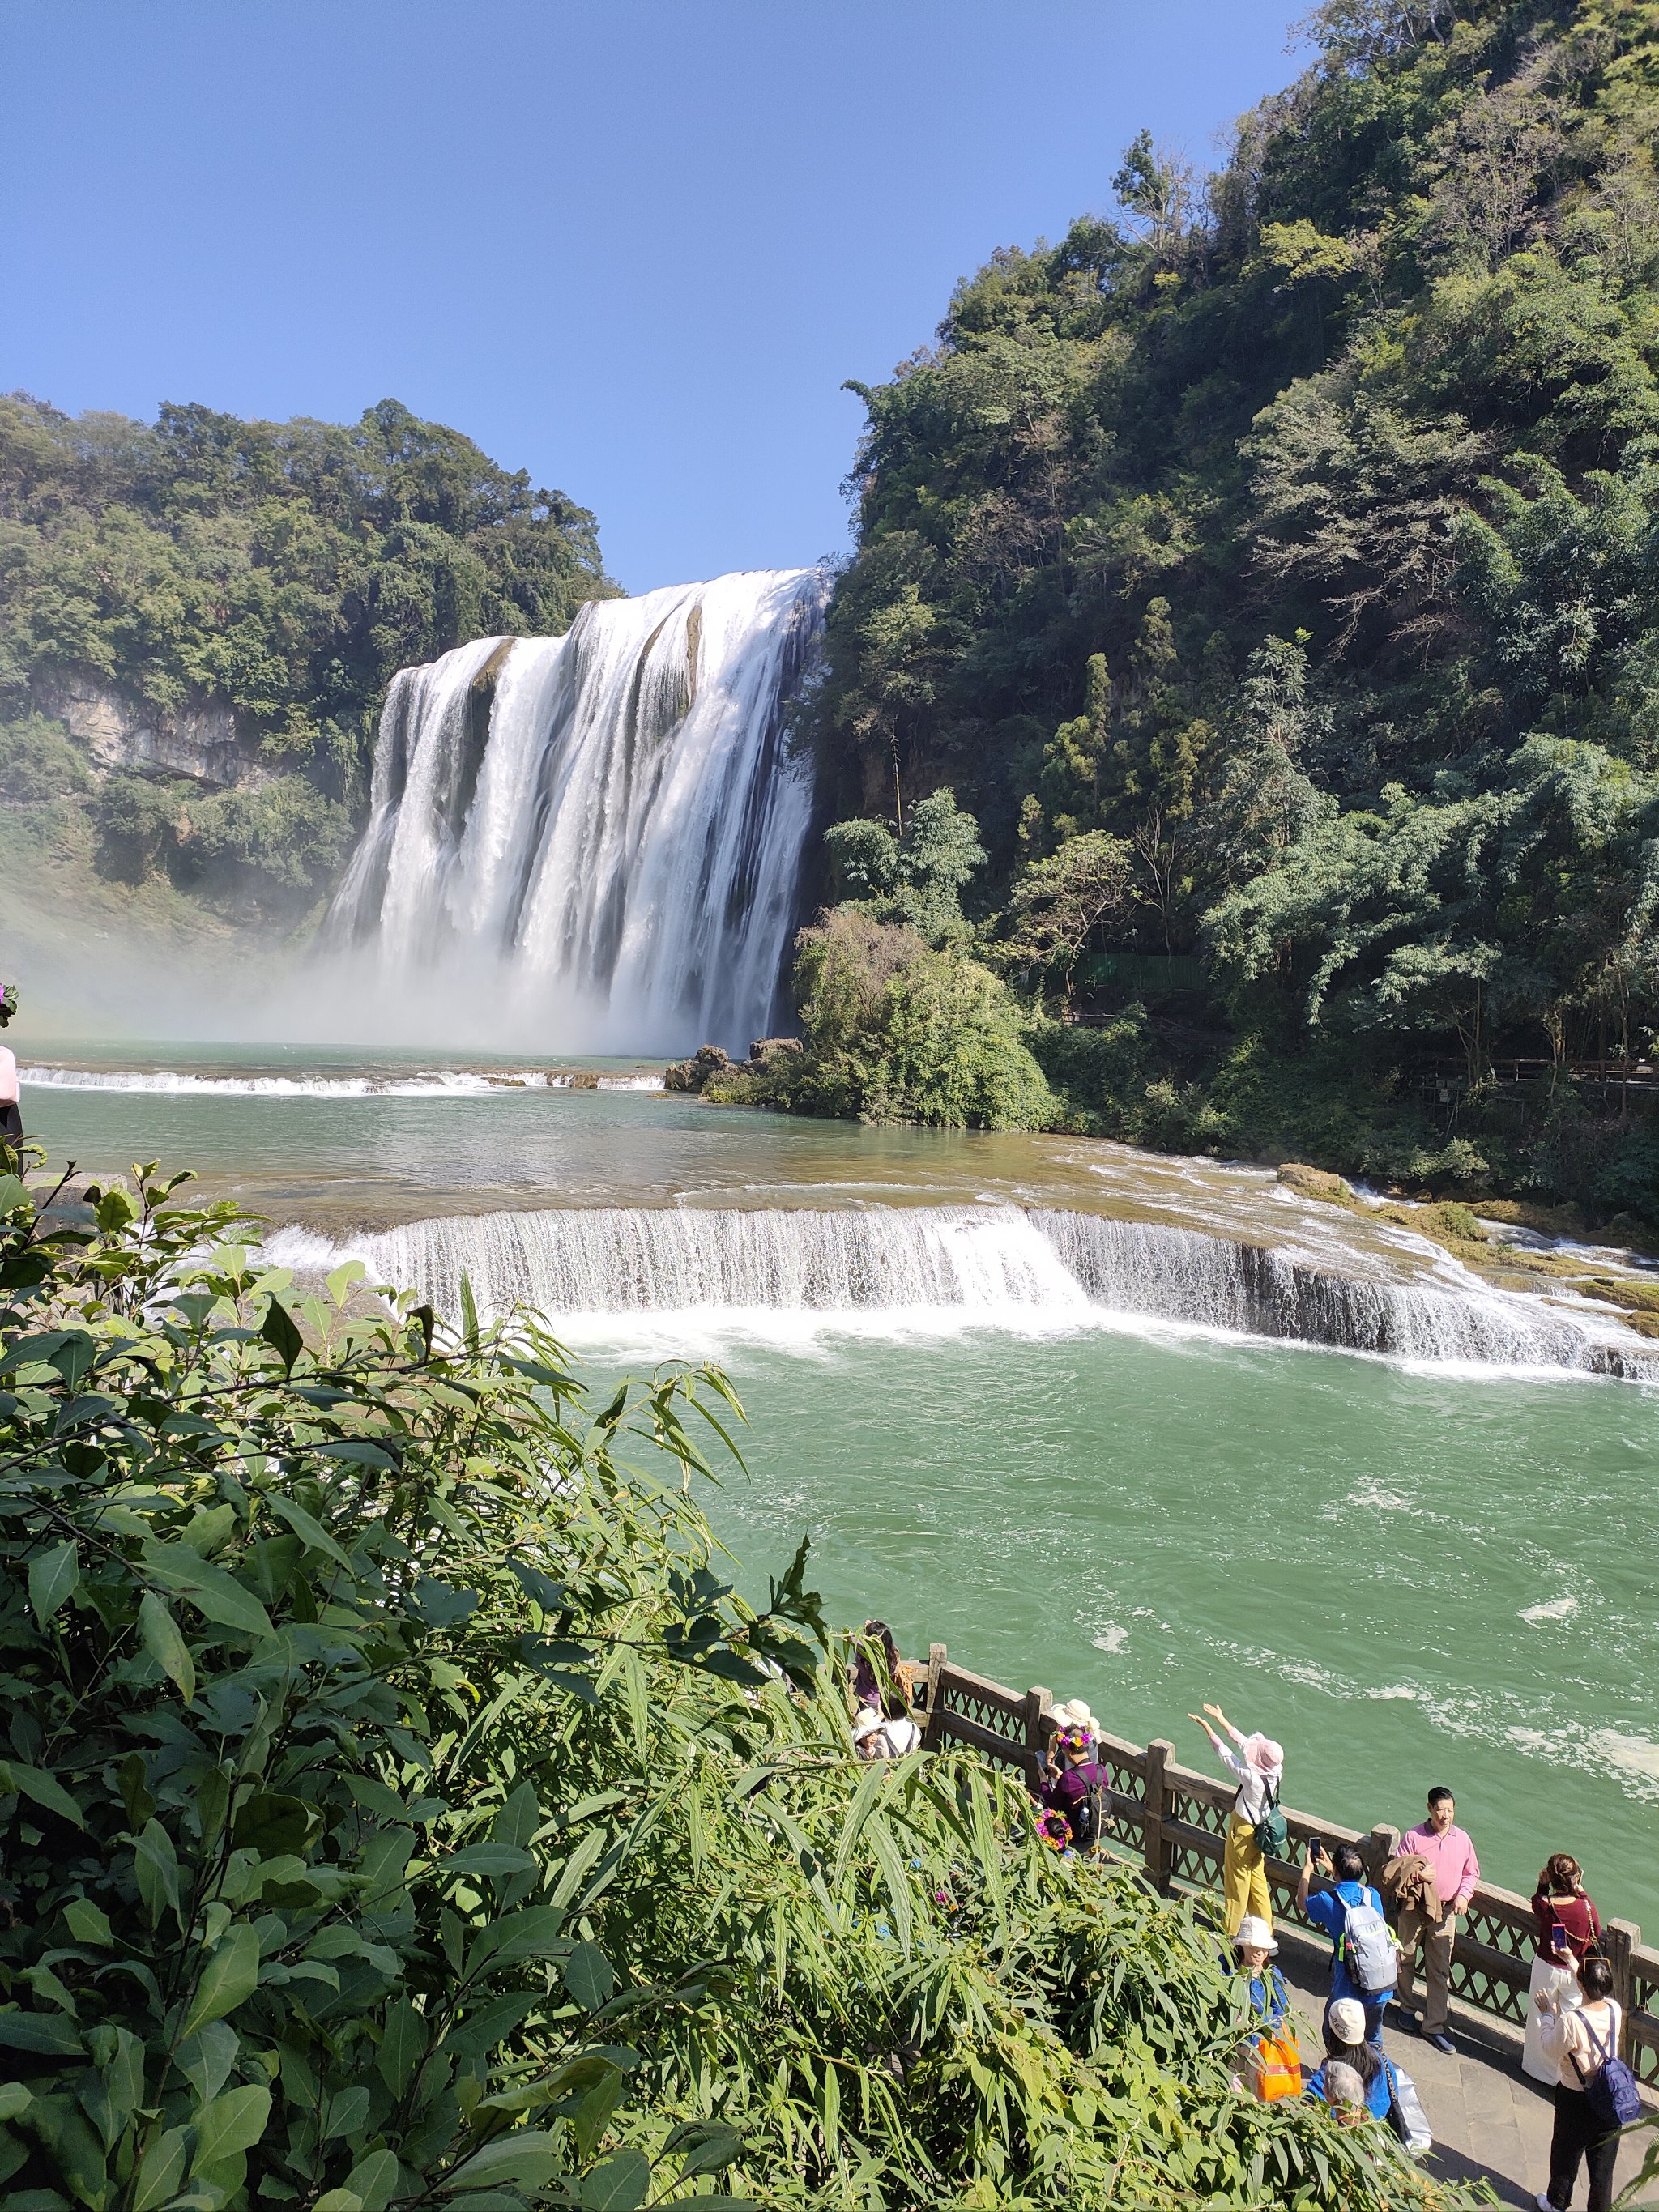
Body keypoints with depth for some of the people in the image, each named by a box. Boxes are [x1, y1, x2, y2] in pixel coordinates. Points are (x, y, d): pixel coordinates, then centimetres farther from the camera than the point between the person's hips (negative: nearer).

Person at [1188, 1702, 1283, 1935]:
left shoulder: (1253, 1778, -35)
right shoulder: (1275, 1770, -15)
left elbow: (1225, 1755, -25)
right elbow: (1244, 1743, -6)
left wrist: (1207, 1727, -15)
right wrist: (1221, 1719, 1)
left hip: (1243, 1832, -7)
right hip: (1259, 1829, 7)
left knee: (1237, 1881, 13)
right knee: (1257, 1879, 22)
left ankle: (1233, 1931, 30)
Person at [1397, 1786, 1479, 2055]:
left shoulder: (1462, 1839, -4)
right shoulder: (1413, 1836, -13)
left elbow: (1471, 1873, 9)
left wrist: (1463, 1895, -8)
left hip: (1445, 1912, 2)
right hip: (1414, 1909, -1)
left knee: (1439, 1970, 5)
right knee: (1405, 1960, 13)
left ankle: (1434, 2025, 16)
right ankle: (1406, 2007, 36)